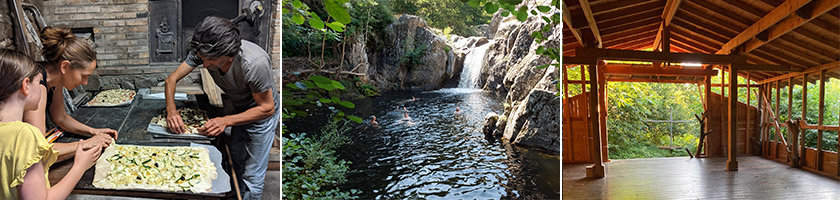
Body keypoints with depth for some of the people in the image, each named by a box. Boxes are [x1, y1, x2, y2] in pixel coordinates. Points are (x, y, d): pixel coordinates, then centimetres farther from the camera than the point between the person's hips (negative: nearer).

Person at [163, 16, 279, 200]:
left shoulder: (255, 63, -41)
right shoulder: (205, 51, -23)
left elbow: (267, 108, -29)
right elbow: (172, 79, -13)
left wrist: (226, 121, -36)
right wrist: (171, 110, -31)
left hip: (262, 114, -6)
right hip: (238, 109, 6)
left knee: (252, 177, 0)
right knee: (235, 164, 22)